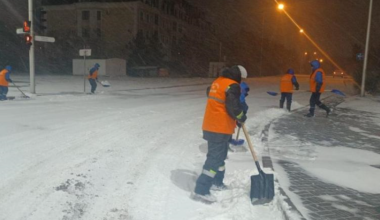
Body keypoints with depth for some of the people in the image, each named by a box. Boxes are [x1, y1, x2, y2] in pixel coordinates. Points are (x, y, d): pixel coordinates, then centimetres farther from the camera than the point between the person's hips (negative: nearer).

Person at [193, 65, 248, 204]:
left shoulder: (218, 81, 13)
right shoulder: (232, 86, -14)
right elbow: (233, 107, -21)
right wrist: (242, 117, -2)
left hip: (212, 125, 9)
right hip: (220, 128, -9)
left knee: (220, 154, 22)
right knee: (215, 157, -5)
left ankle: (217, 182, 37)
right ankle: (201, 191, -3)